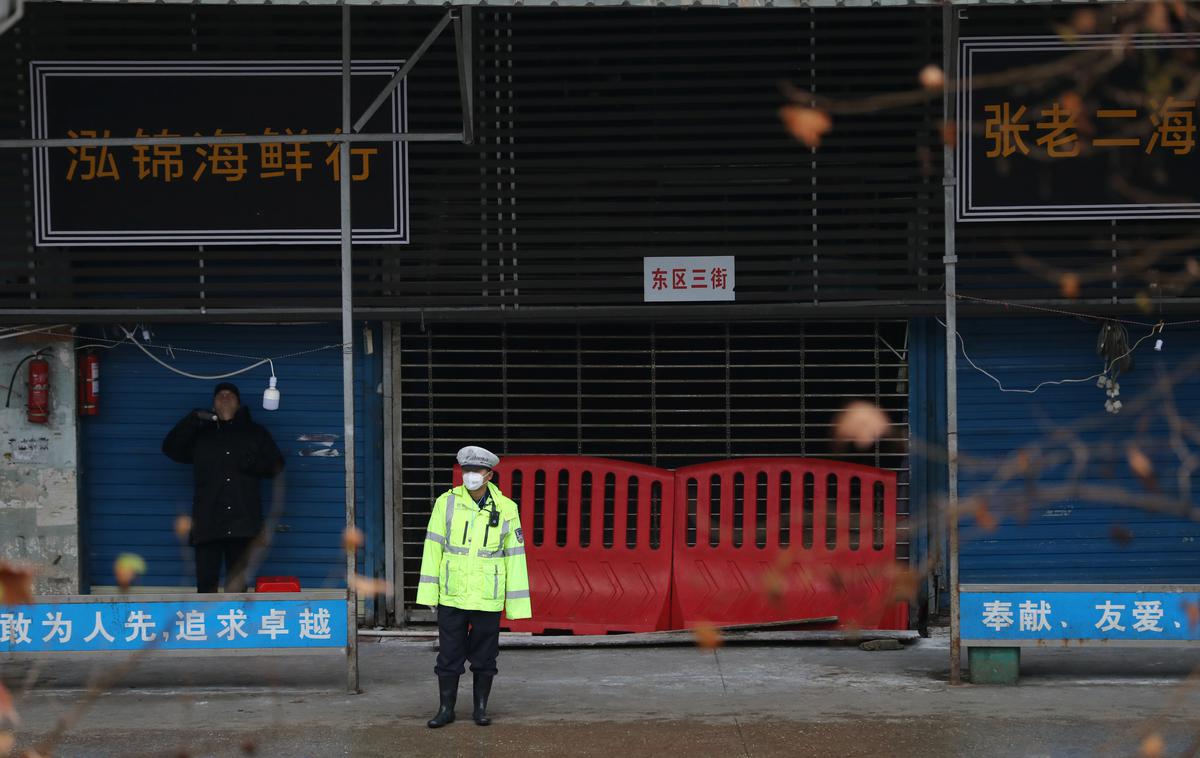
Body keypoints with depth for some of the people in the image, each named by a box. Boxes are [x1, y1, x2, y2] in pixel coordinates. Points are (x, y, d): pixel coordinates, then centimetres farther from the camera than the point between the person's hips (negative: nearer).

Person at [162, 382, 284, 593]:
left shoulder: (256, 433, 19)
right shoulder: (200, 434, 19)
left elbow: (276, 465, 13)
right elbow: (171, 448, 7)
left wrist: (252, 464, -8)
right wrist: (193, 420, -5)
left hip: (242, 521, 0)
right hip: (208, 522, 0)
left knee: (237, 583, -2)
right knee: (206, 583, -7)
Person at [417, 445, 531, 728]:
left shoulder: (505, 510, -3)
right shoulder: (447, 503, -3)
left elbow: (515, 557, 1)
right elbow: (433, 549, -2)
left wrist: (517, 604, -1)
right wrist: (428, 592, -5)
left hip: (488, 599, 0)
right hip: (451, 598, 0)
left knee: (484, 657, 8)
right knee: (449, 655, 5)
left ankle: (480, 708, 21)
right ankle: (446, 709, 15)